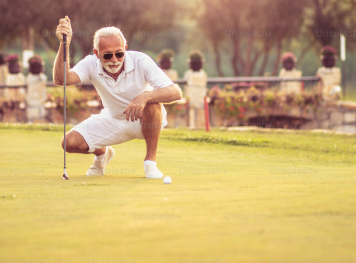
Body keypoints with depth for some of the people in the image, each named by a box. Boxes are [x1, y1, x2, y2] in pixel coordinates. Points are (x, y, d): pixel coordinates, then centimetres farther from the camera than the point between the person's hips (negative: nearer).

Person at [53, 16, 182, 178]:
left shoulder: (141, 61, -26)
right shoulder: (91, 64, -18)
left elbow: (175, 92, -33)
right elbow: (61, 79, -35)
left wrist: (144, 97, -51)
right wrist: (64, 44, -47)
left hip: (146, 120, -3)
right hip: (113, 121, 3)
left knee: (152, 101, -37)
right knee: (70, 143, -16)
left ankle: (150, 162, -19)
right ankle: (102, 153, 20)